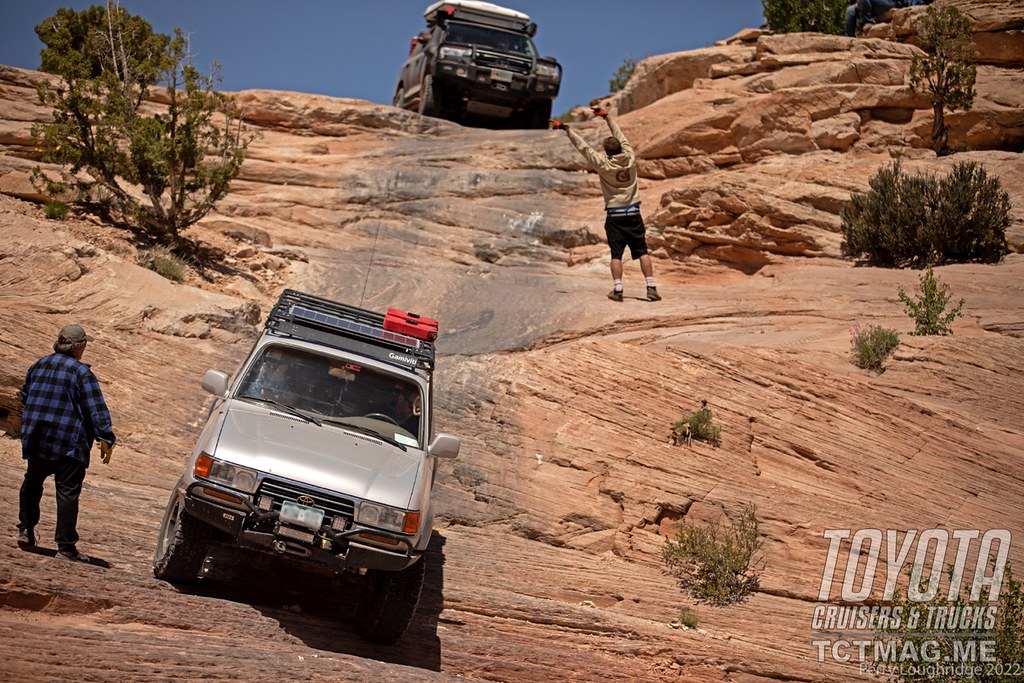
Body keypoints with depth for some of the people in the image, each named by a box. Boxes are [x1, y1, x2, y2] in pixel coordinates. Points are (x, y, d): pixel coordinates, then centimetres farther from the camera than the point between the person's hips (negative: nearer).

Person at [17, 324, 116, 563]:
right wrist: (106, 438, -12)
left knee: (32, 483, 25)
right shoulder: (82, 373, -12)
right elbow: (97, 409, -15)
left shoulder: (38, 366, 9)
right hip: (69, 444, -6)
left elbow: (25, 396, 23)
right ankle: (66, 545, -3)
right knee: (67, 493, -2)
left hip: (35, 441, 6)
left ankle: (26, 529, 23)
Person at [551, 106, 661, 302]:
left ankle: (617, 290, -2)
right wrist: (607, 117, 20)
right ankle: (651, 288, -2)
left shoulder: (603, 164, -11)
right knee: (642, 251, 2)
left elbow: (583, 147, -8)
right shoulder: (630, 159, -4)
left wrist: (567, 129, -1)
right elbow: (621, 138, 10)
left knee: (616, 254, 1)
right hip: (633, 214, 2)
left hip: (614, 215, -2)